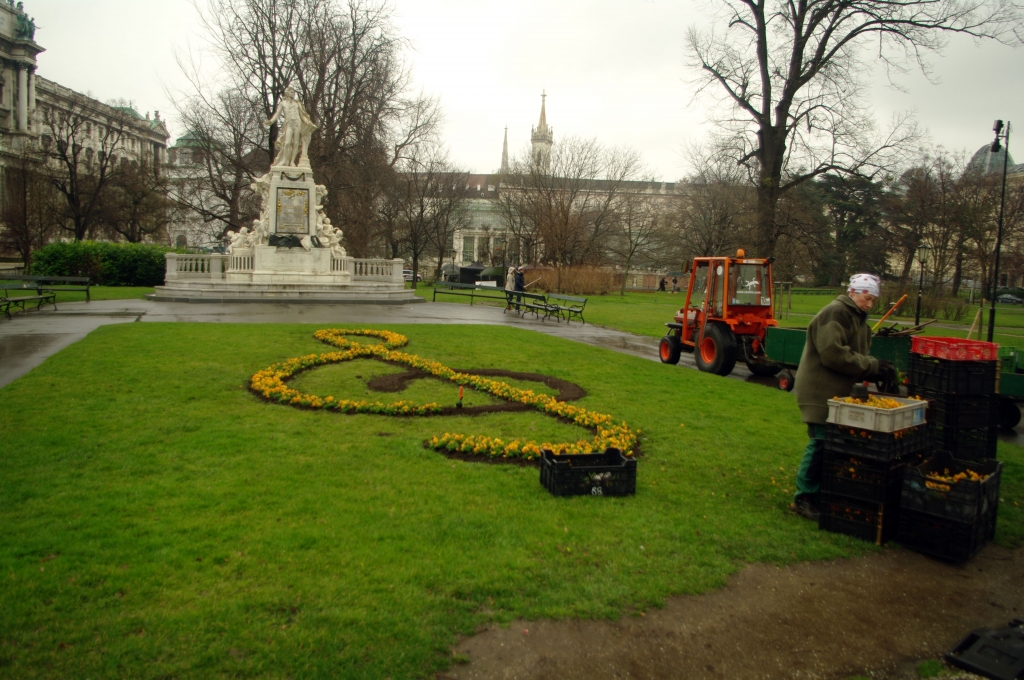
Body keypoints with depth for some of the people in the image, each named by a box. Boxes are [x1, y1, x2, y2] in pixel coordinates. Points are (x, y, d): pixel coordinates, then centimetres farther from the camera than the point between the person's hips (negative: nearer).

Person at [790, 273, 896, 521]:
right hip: (821, 392, -10)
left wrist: (877, 368, -3)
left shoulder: (857, 318, 19)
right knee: (820, 443, -8)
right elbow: (834, 354, -23)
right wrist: (872, 366, -19)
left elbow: (858, 356, 18)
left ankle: (821, 493, 20)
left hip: (838, 392, 10)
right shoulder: (835, 313, -14)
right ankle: (804, 498, 1)